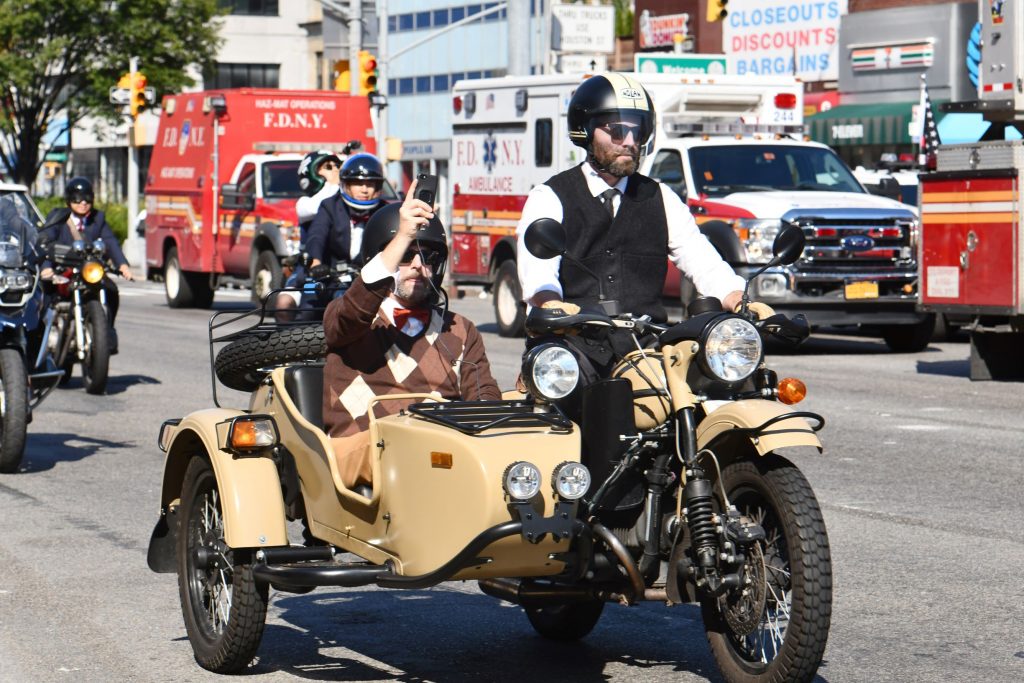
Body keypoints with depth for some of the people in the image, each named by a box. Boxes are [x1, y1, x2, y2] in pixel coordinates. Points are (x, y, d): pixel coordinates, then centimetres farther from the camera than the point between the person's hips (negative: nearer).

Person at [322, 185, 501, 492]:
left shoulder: (460, 331, 27)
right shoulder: (341, 315, 15)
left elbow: (485, 397, 14)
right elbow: (355, 310, -12)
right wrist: (402, 238, -19)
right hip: (359, 451, -4)